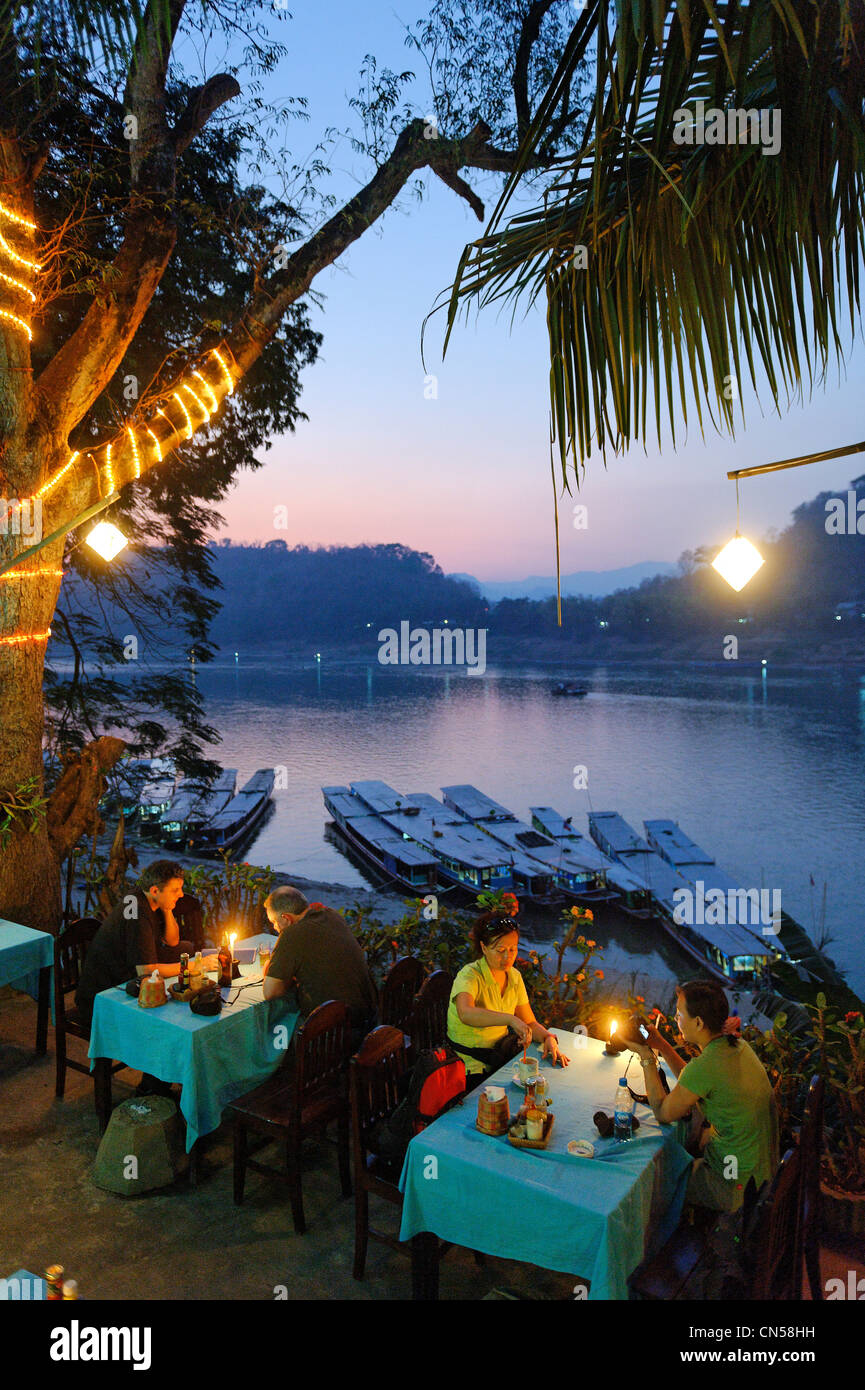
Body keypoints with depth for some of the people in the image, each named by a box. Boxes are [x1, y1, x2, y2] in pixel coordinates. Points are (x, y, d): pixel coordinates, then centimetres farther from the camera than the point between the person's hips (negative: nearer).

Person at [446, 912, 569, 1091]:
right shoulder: (470, 975, -18)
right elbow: (466, 1013, -39)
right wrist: (510, 1019, -49)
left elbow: (529, 1022, 11)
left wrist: (549, 1038, -10)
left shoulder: (514, 977, 5)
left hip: (501, 1054, 7)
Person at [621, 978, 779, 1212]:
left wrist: (646, 1057, -9)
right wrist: (661, 1045, 9)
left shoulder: (706, 1065, -30)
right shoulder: (737, 1044, -3)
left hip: (736, 1186, -8)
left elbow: (663, 1114, -14)